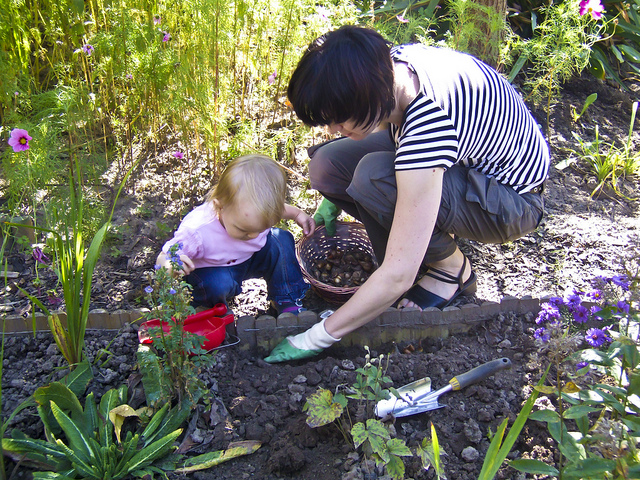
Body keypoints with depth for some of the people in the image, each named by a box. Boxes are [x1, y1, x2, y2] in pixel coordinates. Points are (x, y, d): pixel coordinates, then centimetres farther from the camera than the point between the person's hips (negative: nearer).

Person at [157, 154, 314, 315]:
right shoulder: (197, 232, -41)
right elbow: (163, 258, -28)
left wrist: (297, 213, -10)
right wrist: (171, 266, -51)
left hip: (248, 259, 5)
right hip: (211, 270, -5)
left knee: (282, 240, -13)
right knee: (219, 283, -38)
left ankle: (287, 301, 2)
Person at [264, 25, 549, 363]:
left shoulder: (426, 126, -39)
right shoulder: (390, 64, -17)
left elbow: (398, 277, -36)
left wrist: (317, 338, -26)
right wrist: (335, 196, 12)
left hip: (514, 199, -7)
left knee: (374, 176, -33)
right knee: (327, 164, -11)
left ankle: (453, 269, -7)